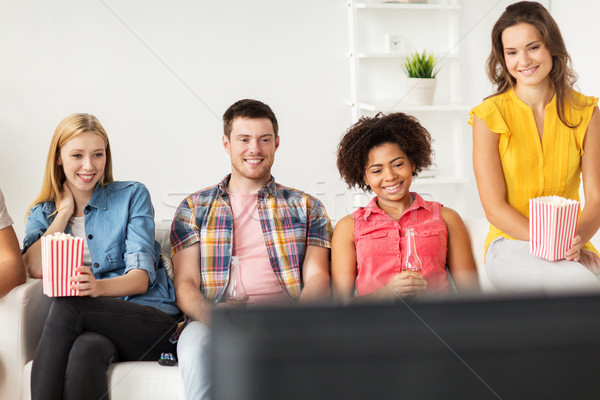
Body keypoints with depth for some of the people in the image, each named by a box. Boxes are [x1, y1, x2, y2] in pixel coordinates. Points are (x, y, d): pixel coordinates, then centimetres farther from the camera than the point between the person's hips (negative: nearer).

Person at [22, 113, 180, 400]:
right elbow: (35, 268, -4)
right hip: (91, 327, 2)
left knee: (66, 305, -32)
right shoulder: (42, 213, 18)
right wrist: (65, 211, 4)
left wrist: (99, 287, -26)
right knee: (86, 349, -37)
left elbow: (141, 276, -4)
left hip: (150, 319, -1)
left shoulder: (132, 196, 8)